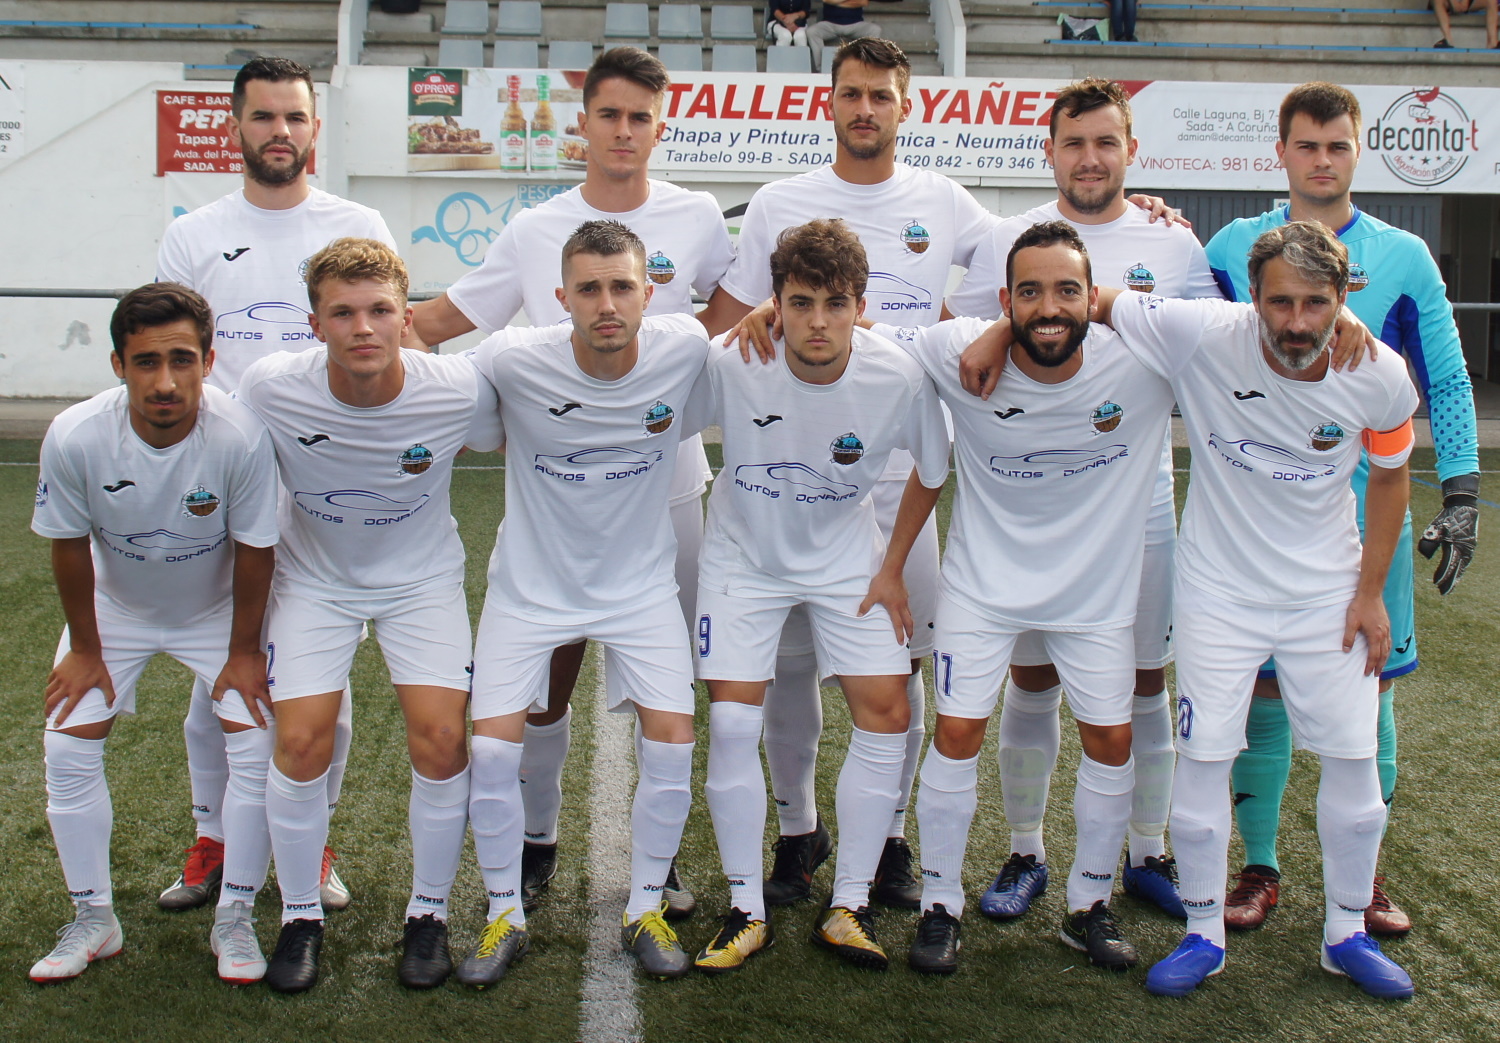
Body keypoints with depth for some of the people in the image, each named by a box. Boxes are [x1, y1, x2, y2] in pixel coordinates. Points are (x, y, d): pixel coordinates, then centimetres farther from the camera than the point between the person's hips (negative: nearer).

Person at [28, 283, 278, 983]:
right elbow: (69, 546, -13)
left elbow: (254, 549, -19)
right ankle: (93, 920, 14)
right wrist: (85, 650, -4)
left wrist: (242, 650, -10)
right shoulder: (74, 437, -31)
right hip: (114, 607, 1)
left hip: (217, 608, -1)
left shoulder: (241, 435, -35)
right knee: (68, 747, -5)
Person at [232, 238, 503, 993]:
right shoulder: (271, 388, -24)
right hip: (314, 575, 0)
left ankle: (429, 914, 12)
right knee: (300, 741, -11)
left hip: (422, 575, 0)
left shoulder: (459, 392, -26)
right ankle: (300, 916, 12)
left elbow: (511, 442, -1)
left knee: (440, 739, -12)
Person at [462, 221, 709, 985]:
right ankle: (505, 915, 13)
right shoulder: (512, 361, -21)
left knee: (671, 742, -9)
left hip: (640, 583, 1)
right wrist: (516, 442, -2)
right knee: (491, 746, -10)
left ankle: (645, 909, 14)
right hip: (531, 583, -1)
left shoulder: (684, 349, -18)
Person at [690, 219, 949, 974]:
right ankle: (746, 911, 6)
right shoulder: (730, 365, -27)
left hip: (846, 558, 1)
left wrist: (893, 568, -1)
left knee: (885, 715, -6)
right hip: (744, 553, -1)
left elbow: (932, 472, -2)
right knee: (731, 722, -10)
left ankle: (848, 907, 9)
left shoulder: (899, 379, -22)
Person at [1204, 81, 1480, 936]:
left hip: (1368, 505, 1)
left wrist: (1461, 497, 1)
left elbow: (1447, 383, 6)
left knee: (1368, 685, 5)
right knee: (1260, 687, 3)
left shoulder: (1403, 256, 5)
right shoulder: (1236, 246, 5)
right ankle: (1261, 867, 17)